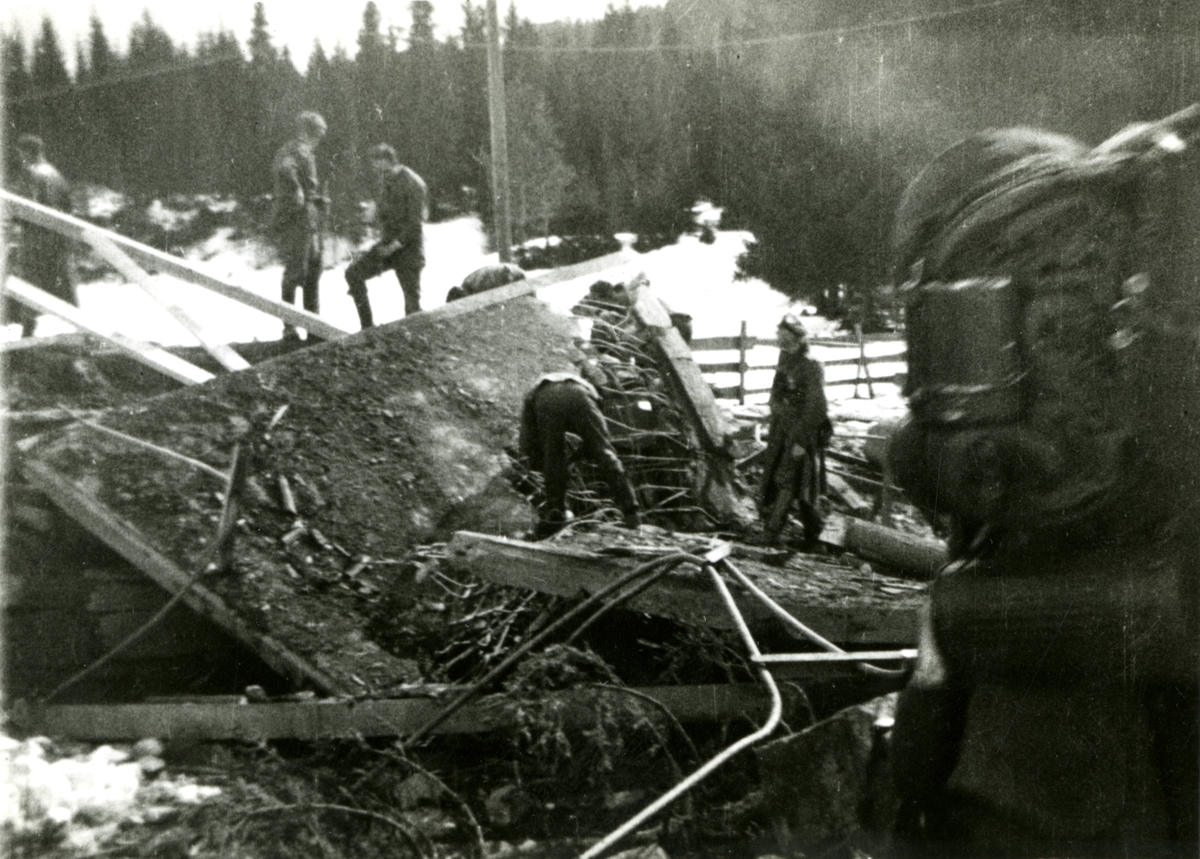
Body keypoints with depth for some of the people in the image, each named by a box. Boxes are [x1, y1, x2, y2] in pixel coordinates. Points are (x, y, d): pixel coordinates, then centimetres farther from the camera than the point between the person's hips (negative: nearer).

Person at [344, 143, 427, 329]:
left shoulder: (413, 184, -15)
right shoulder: (385, 182, 8)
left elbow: (416, 223, -17)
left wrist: (395, 245, -18)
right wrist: (383, 242, 6)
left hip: (407, 246, -7)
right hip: (388, 244, 7)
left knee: (411, 297, -4)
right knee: (353, 273, -5)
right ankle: (367, 326, -2)